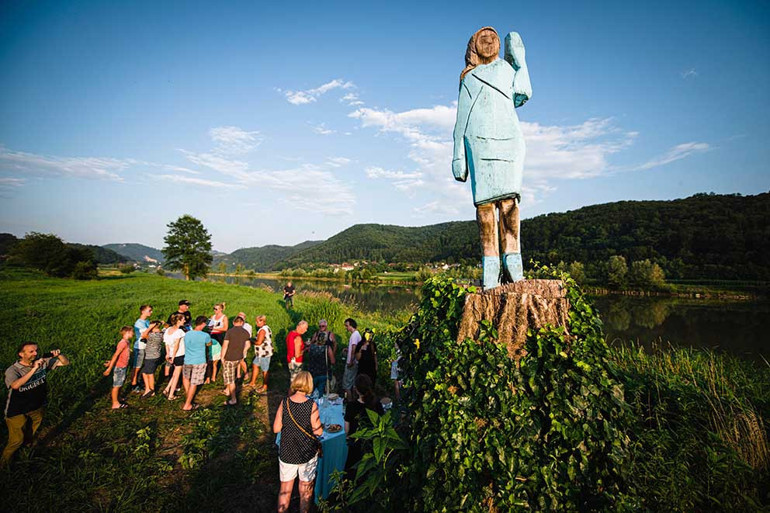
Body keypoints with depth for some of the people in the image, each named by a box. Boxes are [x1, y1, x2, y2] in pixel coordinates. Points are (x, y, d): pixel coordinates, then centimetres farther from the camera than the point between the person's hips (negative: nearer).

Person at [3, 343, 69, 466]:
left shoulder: (43, 362, -15)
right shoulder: (12, 370, -25)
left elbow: (66, 363, -9)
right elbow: (16, 385, -44)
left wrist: (59, 355, -29)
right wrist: (34, 369, -47)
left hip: (37, 407, 4)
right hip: (17, 412, -4)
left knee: (32, 433, 25)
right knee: (17, 440, 8)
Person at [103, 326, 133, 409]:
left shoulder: (126, 342, 6)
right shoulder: (123, 343, -23)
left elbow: (116, 354, 13)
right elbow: (116, 355, -23)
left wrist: (110, 362, 19)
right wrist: (110, 368, -22)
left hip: (124, 367, 9)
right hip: (119, 367, -9)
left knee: (120, 384, 20)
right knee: (116, 385, 3)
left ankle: (118, 400, 34)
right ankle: (115, 404, 12)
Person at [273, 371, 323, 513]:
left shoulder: (284, 403, -14)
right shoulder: (312, 405, -21)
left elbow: (276, 429, -6)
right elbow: (318, 432, -15)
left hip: (287, 453, 2)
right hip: (307, 454, -1)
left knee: (285, 490, 21)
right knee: (305, 490, 20)